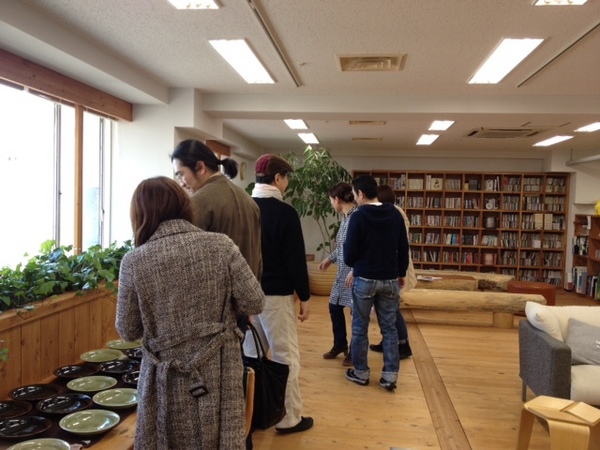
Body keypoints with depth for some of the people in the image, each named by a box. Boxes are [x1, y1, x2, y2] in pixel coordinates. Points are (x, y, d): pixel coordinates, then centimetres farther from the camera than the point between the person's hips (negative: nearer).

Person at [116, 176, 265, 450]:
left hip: (168, 380, 0)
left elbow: (128, 331, 0)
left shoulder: (134, 261, -9)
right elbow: (254, 303, -6)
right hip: (219, 374, 0)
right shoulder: (221, 245, -9)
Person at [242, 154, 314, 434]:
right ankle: (289, 419, 13)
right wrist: (304, 297, -5)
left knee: (250, 354, 16)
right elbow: (295, 259, -14)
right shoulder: (285, 212, -14)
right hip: (275, 294, -7)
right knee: (285, 357, 4)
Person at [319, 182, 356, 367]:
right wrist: (330, 258, 28)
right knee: (334, 307, 16)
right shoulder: (345, 217, 10)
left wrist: (355, 270, -26)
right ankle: (340, 345, 34)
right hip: (343, 272, 9)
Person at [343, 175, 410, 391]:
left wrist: (353, 264, 11)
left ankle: (361, 372, 19)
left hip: (365, 279, -4)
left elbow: (350, 252, -11)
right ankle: (390, 376, 11)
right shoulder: (395, 214, 3)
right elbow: (403, 248, 7)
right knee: (389, 328, 10)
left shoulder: (358, 216, -13)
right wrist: (401, 273, 19)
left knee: (360, 328, 9)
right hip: (390, 279, 4)